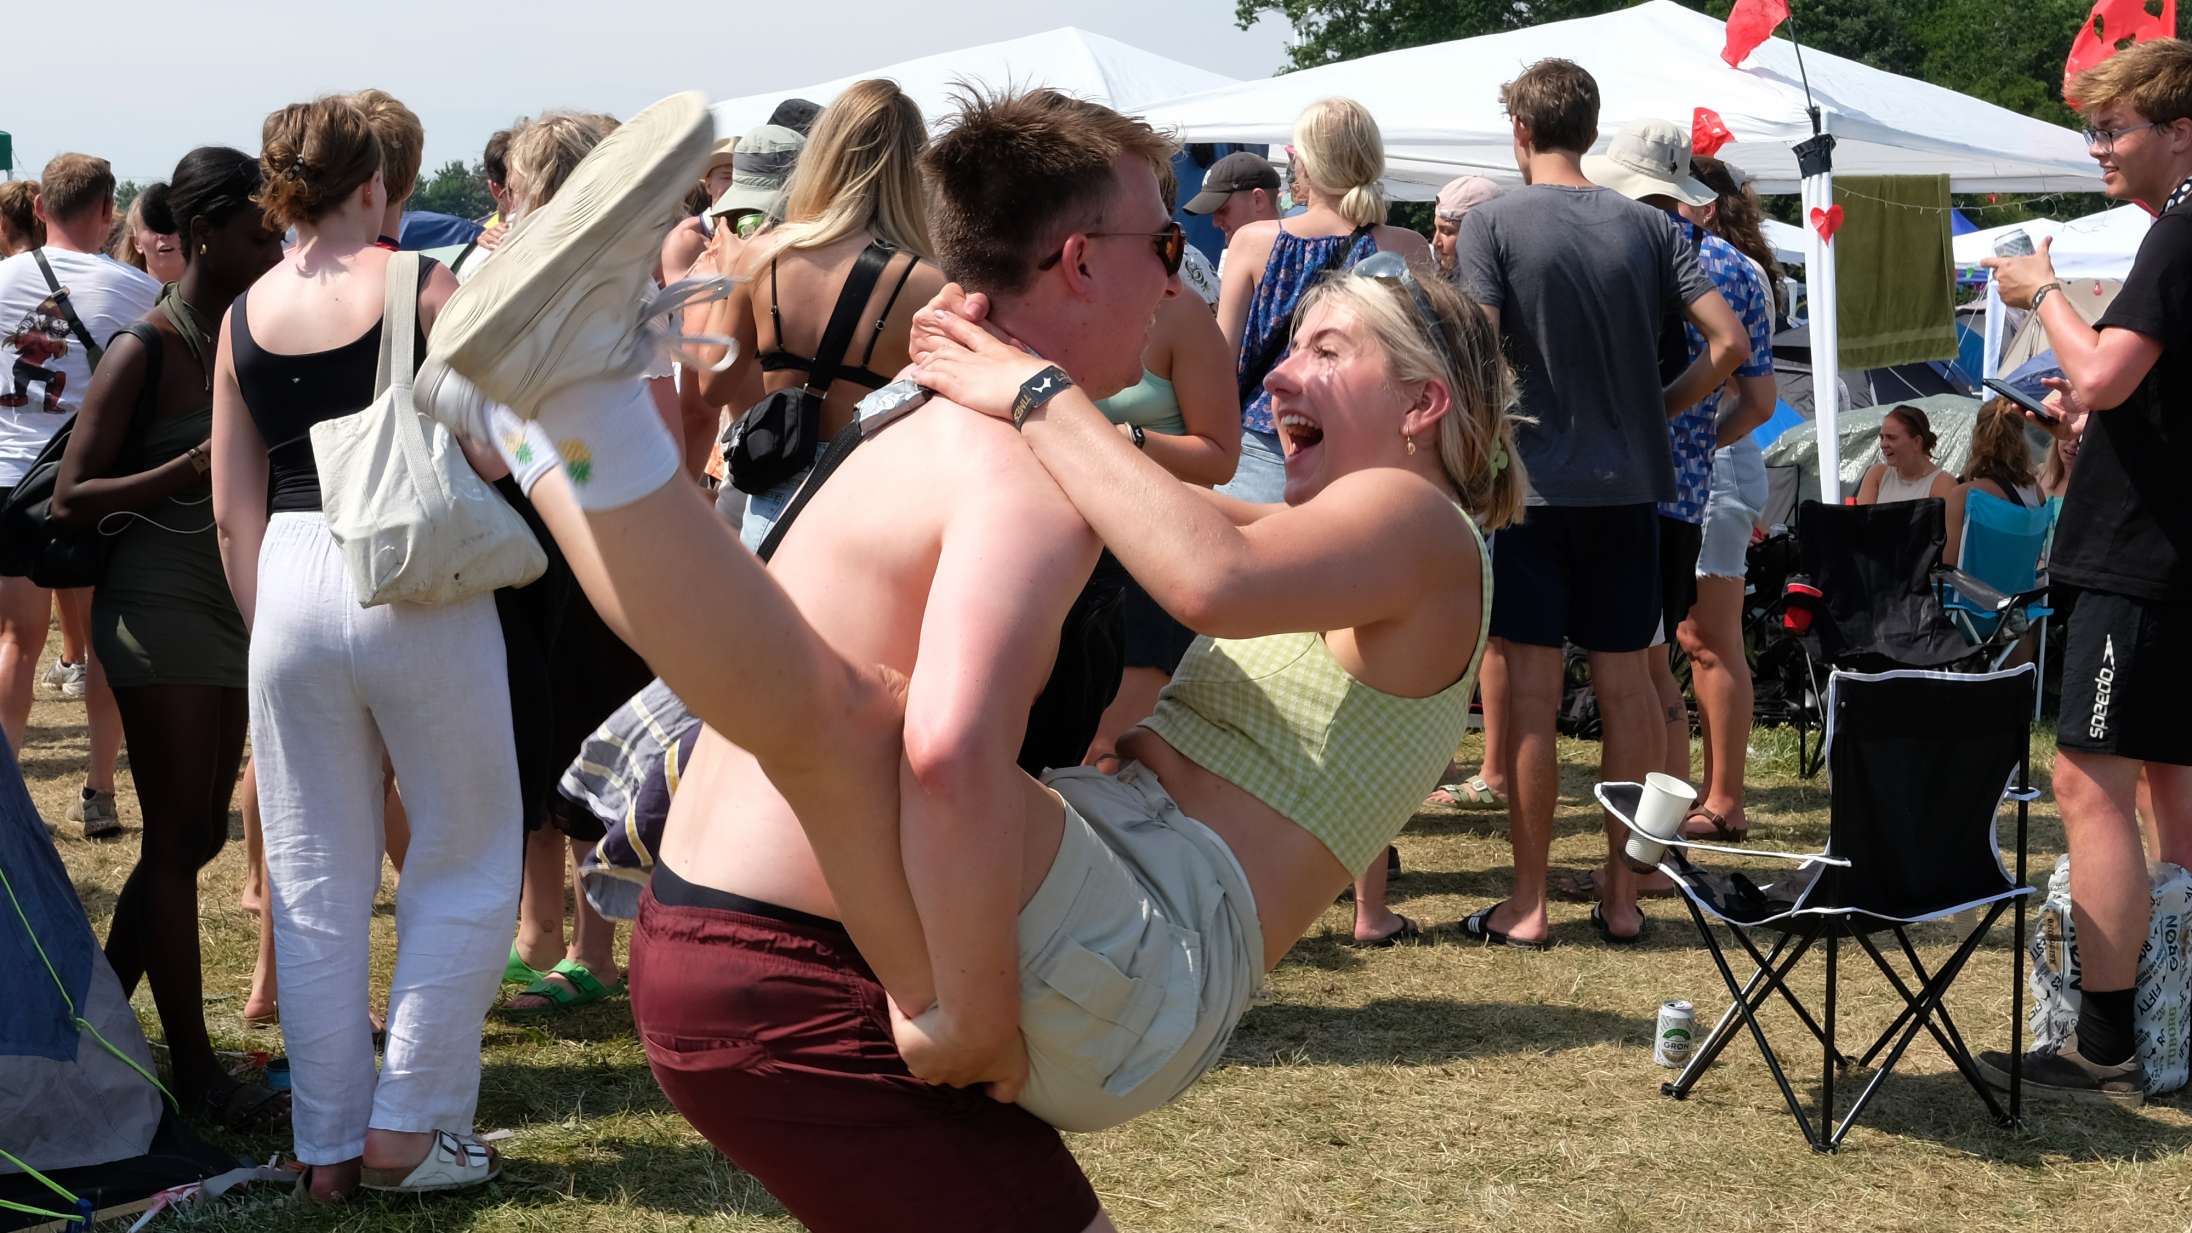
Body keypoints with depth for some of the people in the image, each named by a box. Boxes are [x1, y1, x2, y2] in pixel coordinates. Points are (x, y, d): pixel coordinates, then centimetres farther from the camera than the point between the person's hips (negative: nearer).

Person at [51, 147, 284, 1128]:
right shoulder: (144, 352, -13)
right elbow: (70, 499, -14)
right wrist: (193, 468, -25)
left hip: (233, 604, 8)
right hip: (160, 608, -8)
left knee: (196, 836, 12)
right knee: (177, 841, -2)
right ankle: (194, 1068, 5)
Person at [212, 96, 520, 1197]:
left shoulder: (242, 319, 6)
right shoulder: (422, 287, -7)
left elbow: (233, 511, 7)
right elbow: (490, 449, -9)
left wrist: (269, 625, 17)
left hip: (291, 586, 4)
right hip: (417, 588, -4)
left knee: (313, 887, 12)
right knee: (465, 866, 10)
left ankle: (327, 1148, 17)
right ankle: (408, 1129, 9)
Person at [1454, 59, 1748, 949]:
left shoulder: (1491, 225, -6)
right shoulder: (1646, 227, 6)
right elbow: (1730, 344, 0)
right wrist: (1658, 408, 10)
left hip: (1530, 483, -4)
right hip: (1629, 485, 4)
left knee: (1528, 693, 0)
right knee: (1625, 685, 8)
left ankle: (1528, 902, 3)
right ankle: (1622, 896, 14)